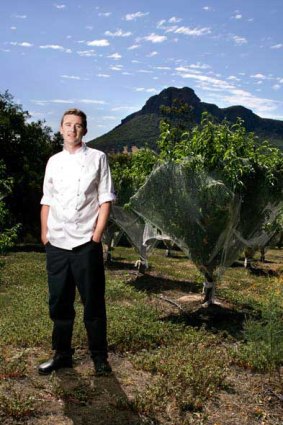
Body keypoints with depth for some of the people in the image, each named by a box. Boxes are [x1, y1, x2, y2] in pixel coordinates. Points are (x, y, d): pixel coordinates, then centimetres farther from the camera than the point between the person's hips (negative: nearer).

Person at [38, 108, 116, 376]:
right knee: (59, 302, 11)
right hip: (56, 244, 4)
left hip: (86, 243, -3)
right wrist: (44, 233, 7)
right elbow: (47, 201, 15)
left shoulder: (97, 158, 3)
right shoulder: (53, 161, 13)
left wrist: (97, 234, -7)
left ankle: (99, 357, 17)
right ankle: (62, 354, 26)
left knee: (93, 303, 3)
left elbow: (105, 199, 0)